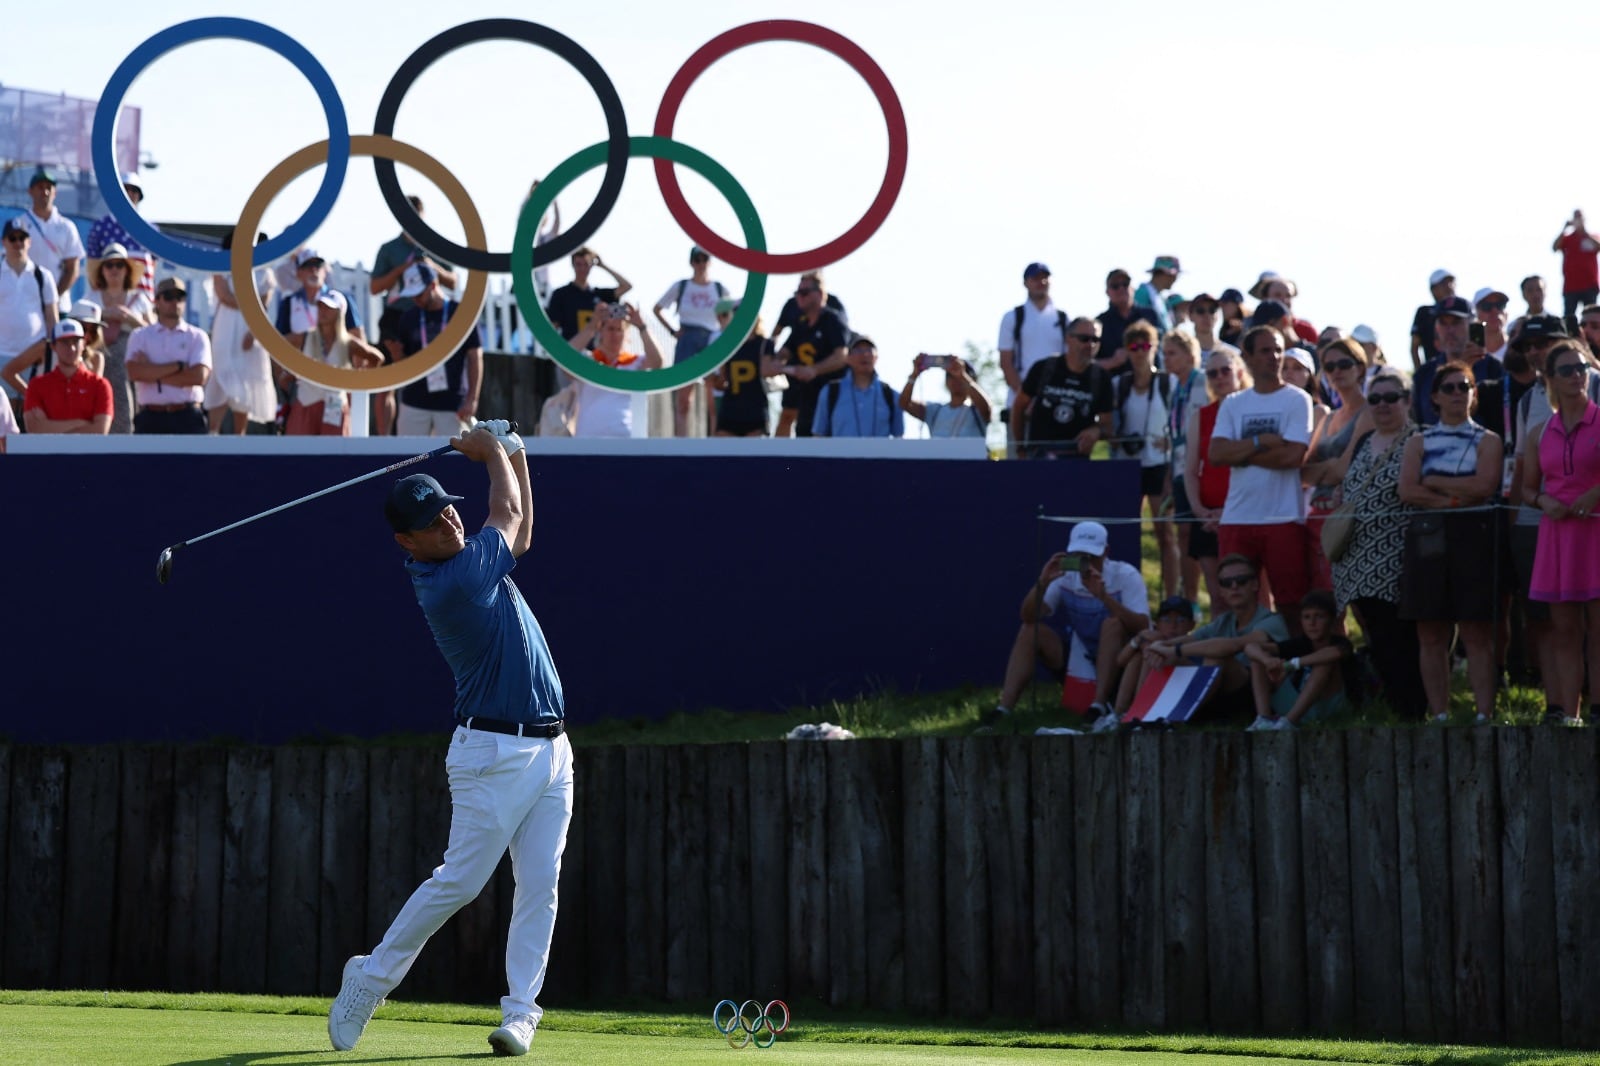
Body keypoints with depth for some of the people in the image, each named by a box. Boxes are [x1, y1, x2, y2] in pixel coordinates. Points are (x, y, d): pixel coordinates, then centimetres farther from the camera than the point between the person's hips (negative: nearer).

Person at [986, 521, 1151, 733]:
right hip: (1077, 662, 4)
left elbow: (1142, 626, -26)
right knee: (1030, 630, -13)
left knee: (1114, 623, -31)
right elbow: (1028, 617, -12)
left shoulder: (1125, 575, -12)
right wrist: (1043, 582, -29)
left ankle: (1099, 707, -37)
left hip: (1117, 661, -4)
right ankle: (1003, 710, -21)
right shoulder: (1065, 576, -3)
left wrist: (1104, 596, -38)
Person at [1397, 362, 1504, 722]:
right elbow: (1407, 491, -3)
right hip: (1427, 540, 2)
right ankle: (1439, 717, 6)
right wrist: (1457, 496, -10)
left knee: (1477, 635, -4)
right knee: (1431, 636, 1)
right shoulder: (1419, 443, 13)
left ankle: (1484, 715, -3)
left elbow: (1485, 485, -9)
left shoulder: (1487, 441, 8)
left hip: (1473, 536, -2)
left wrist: (1432, 481, -5)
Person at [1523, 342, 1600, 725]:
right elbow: (1527, 486, 18)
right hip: (1556, 532, 4)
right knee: (1563, 631, 4)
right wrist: (1543, 501, -3)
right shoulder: (1539, 434, 12)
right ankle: (1567, 715, 6)